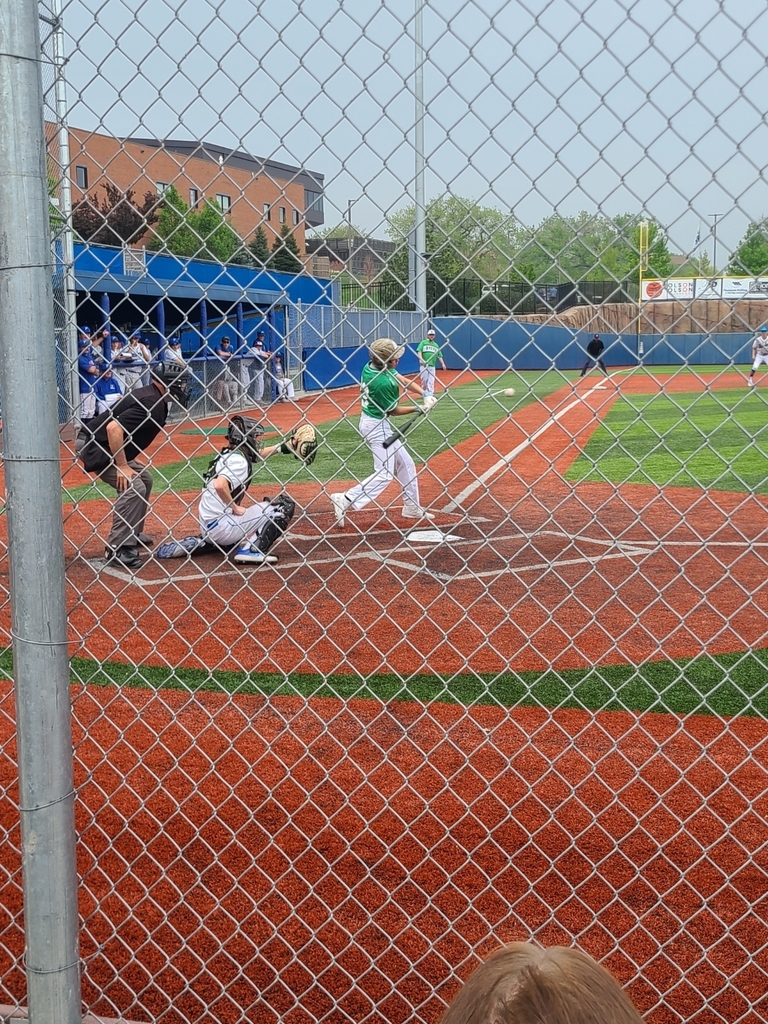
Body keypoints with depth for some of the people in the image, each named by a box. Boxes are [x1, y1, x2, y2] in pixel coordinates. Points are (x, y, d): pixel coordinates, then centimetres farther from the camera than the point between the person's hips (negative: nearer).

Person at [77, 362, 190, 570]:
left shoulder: (157, 403, 7)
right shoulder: (150, 403, -23)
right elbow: (113, 428, -33)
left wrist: (125, 462, 12)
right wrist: (122, 466, -27)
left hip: (106, 447, 11)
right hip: (93, 446, -11)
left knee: (144, 479, 20)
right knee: (133, 487, -20)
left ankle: (132, 534, 29)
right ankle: (117, 549, -16)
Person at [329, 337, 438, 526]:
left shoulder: (371, 366, -2)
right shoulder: (383, 382, -28)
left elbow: (405, 381, 1)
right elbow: (393, 410, -14)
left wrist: (425, 394, -12)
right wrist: (419, 409, -6)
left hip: (372, 422, 10)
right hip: (377, 426, -10)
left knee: (406, 464, 19)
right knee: (384, 474, -6)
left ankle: (412, 507, 29)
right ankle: (346, 501, -12)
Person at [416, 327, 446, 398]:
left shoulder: (436, 345, 20)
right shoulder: (423, 342, 8)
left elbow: (439, 355, 18)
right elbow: (419, 351, -5)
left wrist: (442, 363, 4)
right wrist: (421, 359, -22)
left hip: (432, 365, 3)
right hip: (423, 365, -3)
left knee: (431, 381, -5)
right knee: (424, 380, -2)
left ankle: (430, 394, -6)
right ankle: (424, 393, 11)